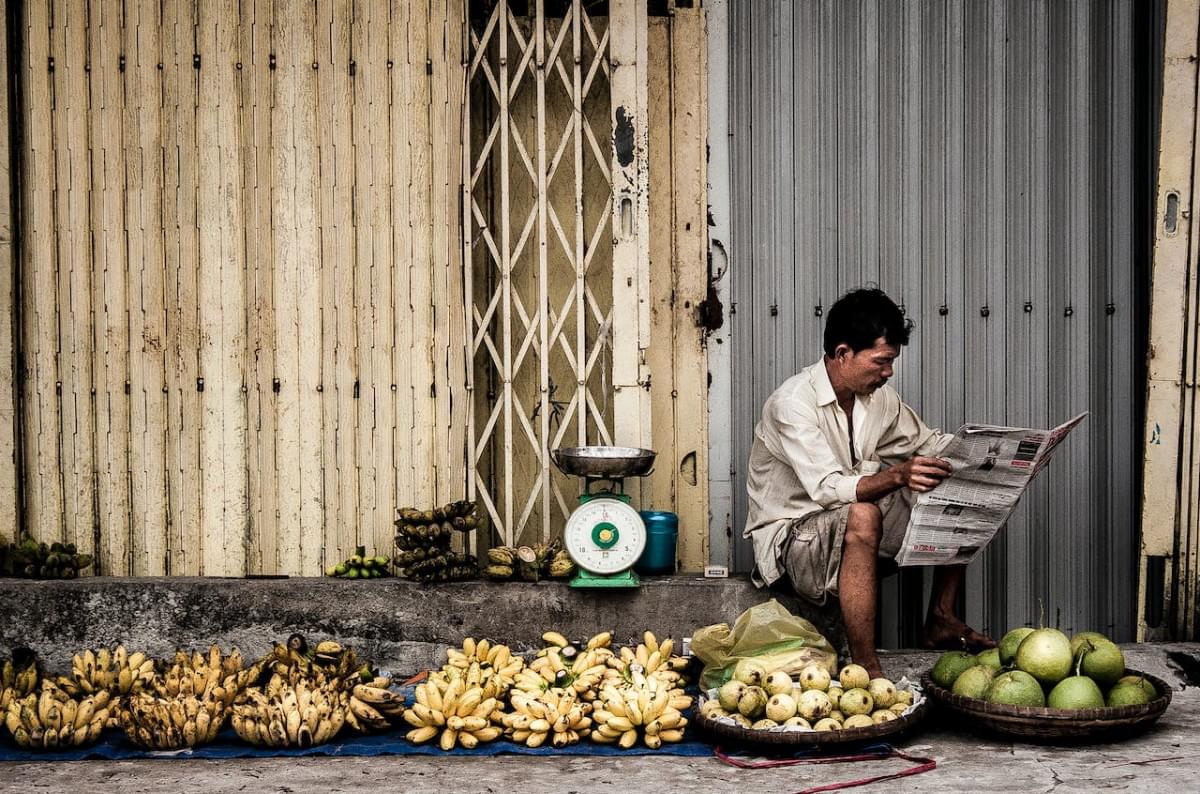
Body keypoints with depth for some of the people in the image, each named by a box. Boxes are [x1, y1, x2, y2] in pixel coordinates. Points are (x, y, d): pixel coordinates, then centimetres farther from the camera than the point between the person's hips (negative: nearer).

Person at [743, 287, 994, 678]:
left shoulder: (878, 396, 2)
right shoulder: (792, 403, -23)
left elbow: (925, 441, 16)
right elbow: (827, 488, -33)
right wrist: (898, 476, -48)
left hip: (851, 526, 8)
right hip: (790, 535, -8)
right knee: (861, 517, -40)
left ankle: (941, 620, 5)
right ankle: (866, 669, -37)